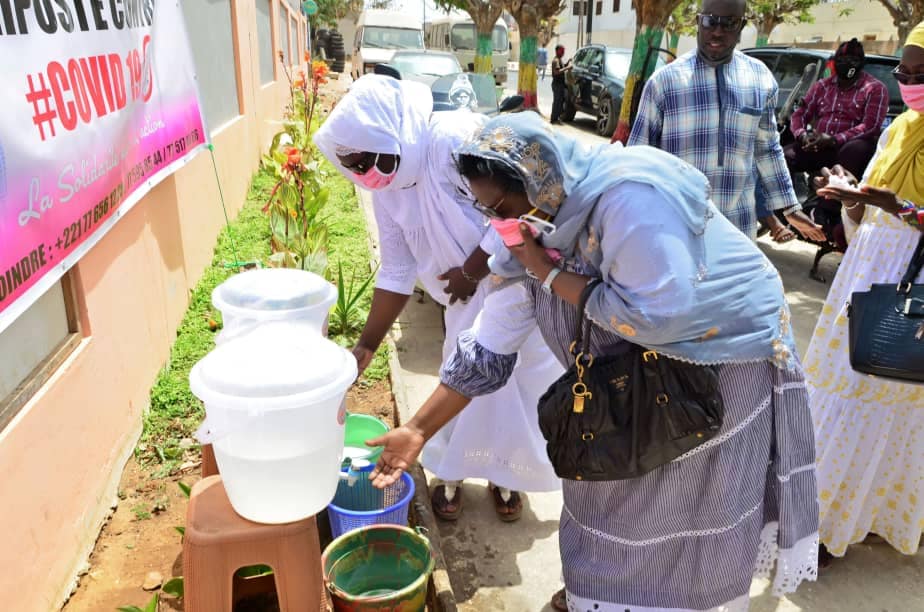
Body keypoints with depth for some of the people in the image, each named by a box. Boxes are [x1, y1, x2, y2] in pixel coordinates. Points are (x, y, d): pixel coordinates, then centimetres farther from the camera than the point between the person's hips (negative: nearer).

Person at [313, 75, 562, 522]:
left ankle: (505, 473, 31)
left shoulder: (457, 138, -28)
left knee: (520, 382, 8)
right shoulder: (385, 191, -4)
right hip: (468, 299, 6)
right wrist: (367, 344, -1)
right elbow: (396, 273, 0)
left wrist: (471, 271, -21)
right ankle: (451, 472, 33)